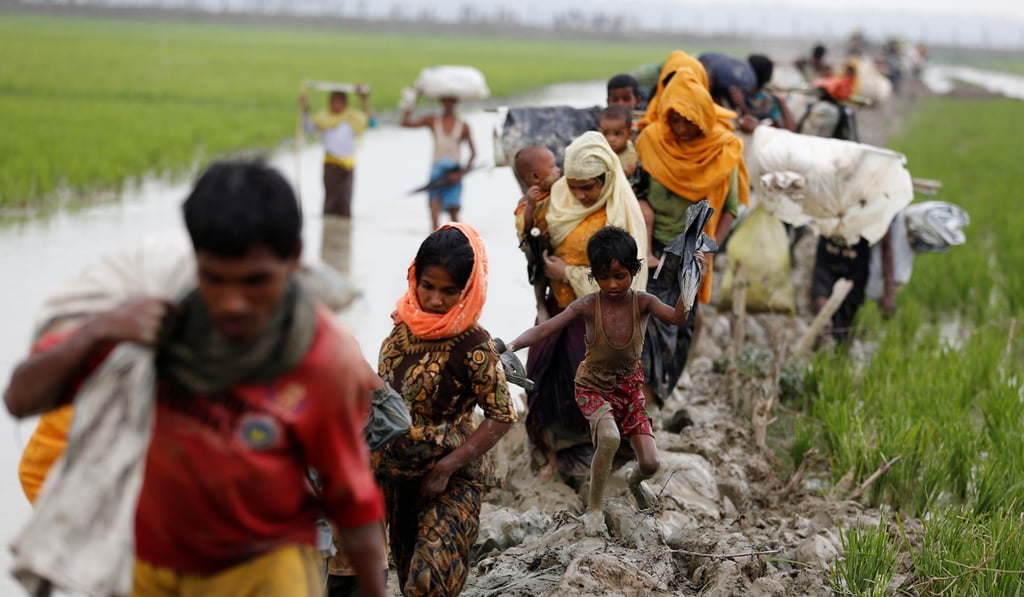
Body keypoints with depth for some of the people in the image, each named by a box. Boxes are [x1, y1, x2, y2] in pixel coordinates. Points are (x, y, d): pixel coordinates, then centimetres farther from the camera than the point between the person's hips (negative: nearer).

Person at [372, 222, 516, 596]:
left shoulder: (473, 345, -20)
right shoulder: (405, 323, -2)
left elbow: (501, 417, -16)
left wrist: (446, 468, -19)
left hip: (451, 480, -6)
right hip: (398, 472, 6)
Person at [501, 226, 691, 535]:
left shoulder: (643, 303, -18)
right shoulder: (587, 306, -21)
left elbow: (677, 317, -37)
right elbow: (544, 329, -29)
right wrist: (511, 346, -46)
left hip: (630, 385, 2)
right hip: (593, 385, -2)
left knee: (650, 463, -3)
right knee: (610, 437, -33)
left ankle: (635, 481, 38)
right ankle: (595, 508, -10)